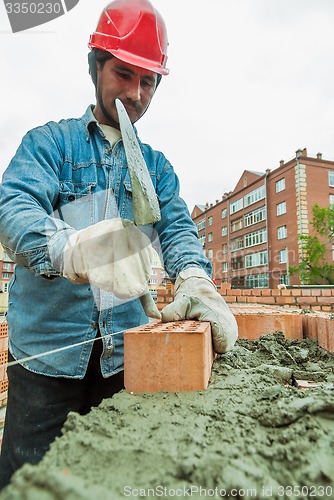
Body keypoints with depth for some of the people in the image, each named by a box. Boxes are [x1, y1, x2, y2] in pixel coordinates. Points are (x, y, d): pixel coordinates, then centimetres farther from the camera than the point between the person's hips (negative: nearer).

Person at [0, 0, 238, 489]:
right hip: (48, 343, -2)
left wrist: (195, 280, -25)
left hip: (126, 349, 3)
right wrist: (70, 247, -37)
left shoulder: (157, 165, 11)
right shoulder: (48, 142, 3)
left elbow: (177, 227, -3)